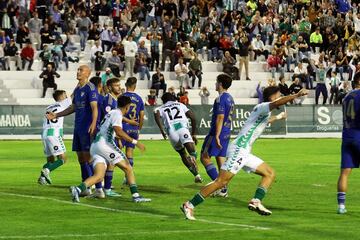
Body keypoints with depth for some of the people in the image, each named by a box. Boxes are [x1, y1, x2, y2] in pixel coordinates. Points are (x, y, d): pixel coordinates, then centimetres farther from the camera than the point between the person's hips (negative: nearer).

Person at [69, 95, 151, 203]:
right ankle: (135, 195, -6)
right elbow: (118, 131, -19)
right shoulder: (117, 114, -3)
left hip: (95, 146, 9)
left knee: (99, 176, -4)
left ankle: (77, 189, -25)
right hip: (104, 144, -9)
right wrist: (135, 142, -19)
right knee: (127, 168, -1)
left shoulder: (111, 113, 25)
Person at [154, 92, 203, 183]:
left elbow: (156, 114, 1)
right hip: (182, 127, -2)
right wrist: (193, 134, 30)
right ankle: (192, 158, -54)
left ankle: (196, 175, 17)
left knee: (183, 154, 23)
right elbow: (193, 117, 21)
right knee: (192, 152, -16)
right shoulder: (180, 105, 30)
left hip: (171, 132, 2)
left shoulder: (161, 108, 27)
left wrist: (161, 129, 1)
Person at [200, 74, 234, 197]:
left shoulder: (220, 99, -16)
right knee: (221, 160, 10)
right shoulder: (230, 98, 13)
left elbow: (220, 118, -22)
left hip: (217, 133, -9)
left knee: (205, 157, -3)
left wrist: (217, 136, -25)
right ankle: (223, 189, 8)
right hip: (226, 133, 9)